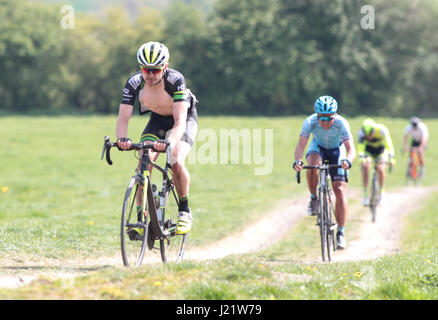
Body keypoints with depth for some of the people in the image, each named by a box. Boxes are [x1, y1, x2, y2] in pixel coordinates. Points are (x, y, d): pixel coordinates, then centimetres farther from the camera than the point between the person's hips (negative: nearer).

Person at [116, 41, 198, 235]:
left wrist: (170, 142, -62)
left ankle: (184, 211, -3)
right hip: (158, 119, 3)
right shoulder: (134, 83, -27)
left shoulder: (175, 80, -36)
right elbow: (123, 117, -30)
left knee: (176, 163, -26)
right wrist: (122, 139, -52)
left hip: (185, 117, -3)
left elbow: (180, 121, -43)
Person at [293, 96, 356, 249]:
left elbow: (351, 148, -40)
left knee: (340, 191, -13)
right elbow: (301, 145, -37)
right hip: (318, 147, 1)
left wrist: (348, 160, -62)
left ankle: (340, 233, -4)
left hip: (337, 150, -1)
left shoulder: (341, 123, -33)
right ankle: (314, 199, -11)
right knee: (313, 164, -36)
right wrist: (297, 161, -57)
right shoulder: (310, 122, -31)